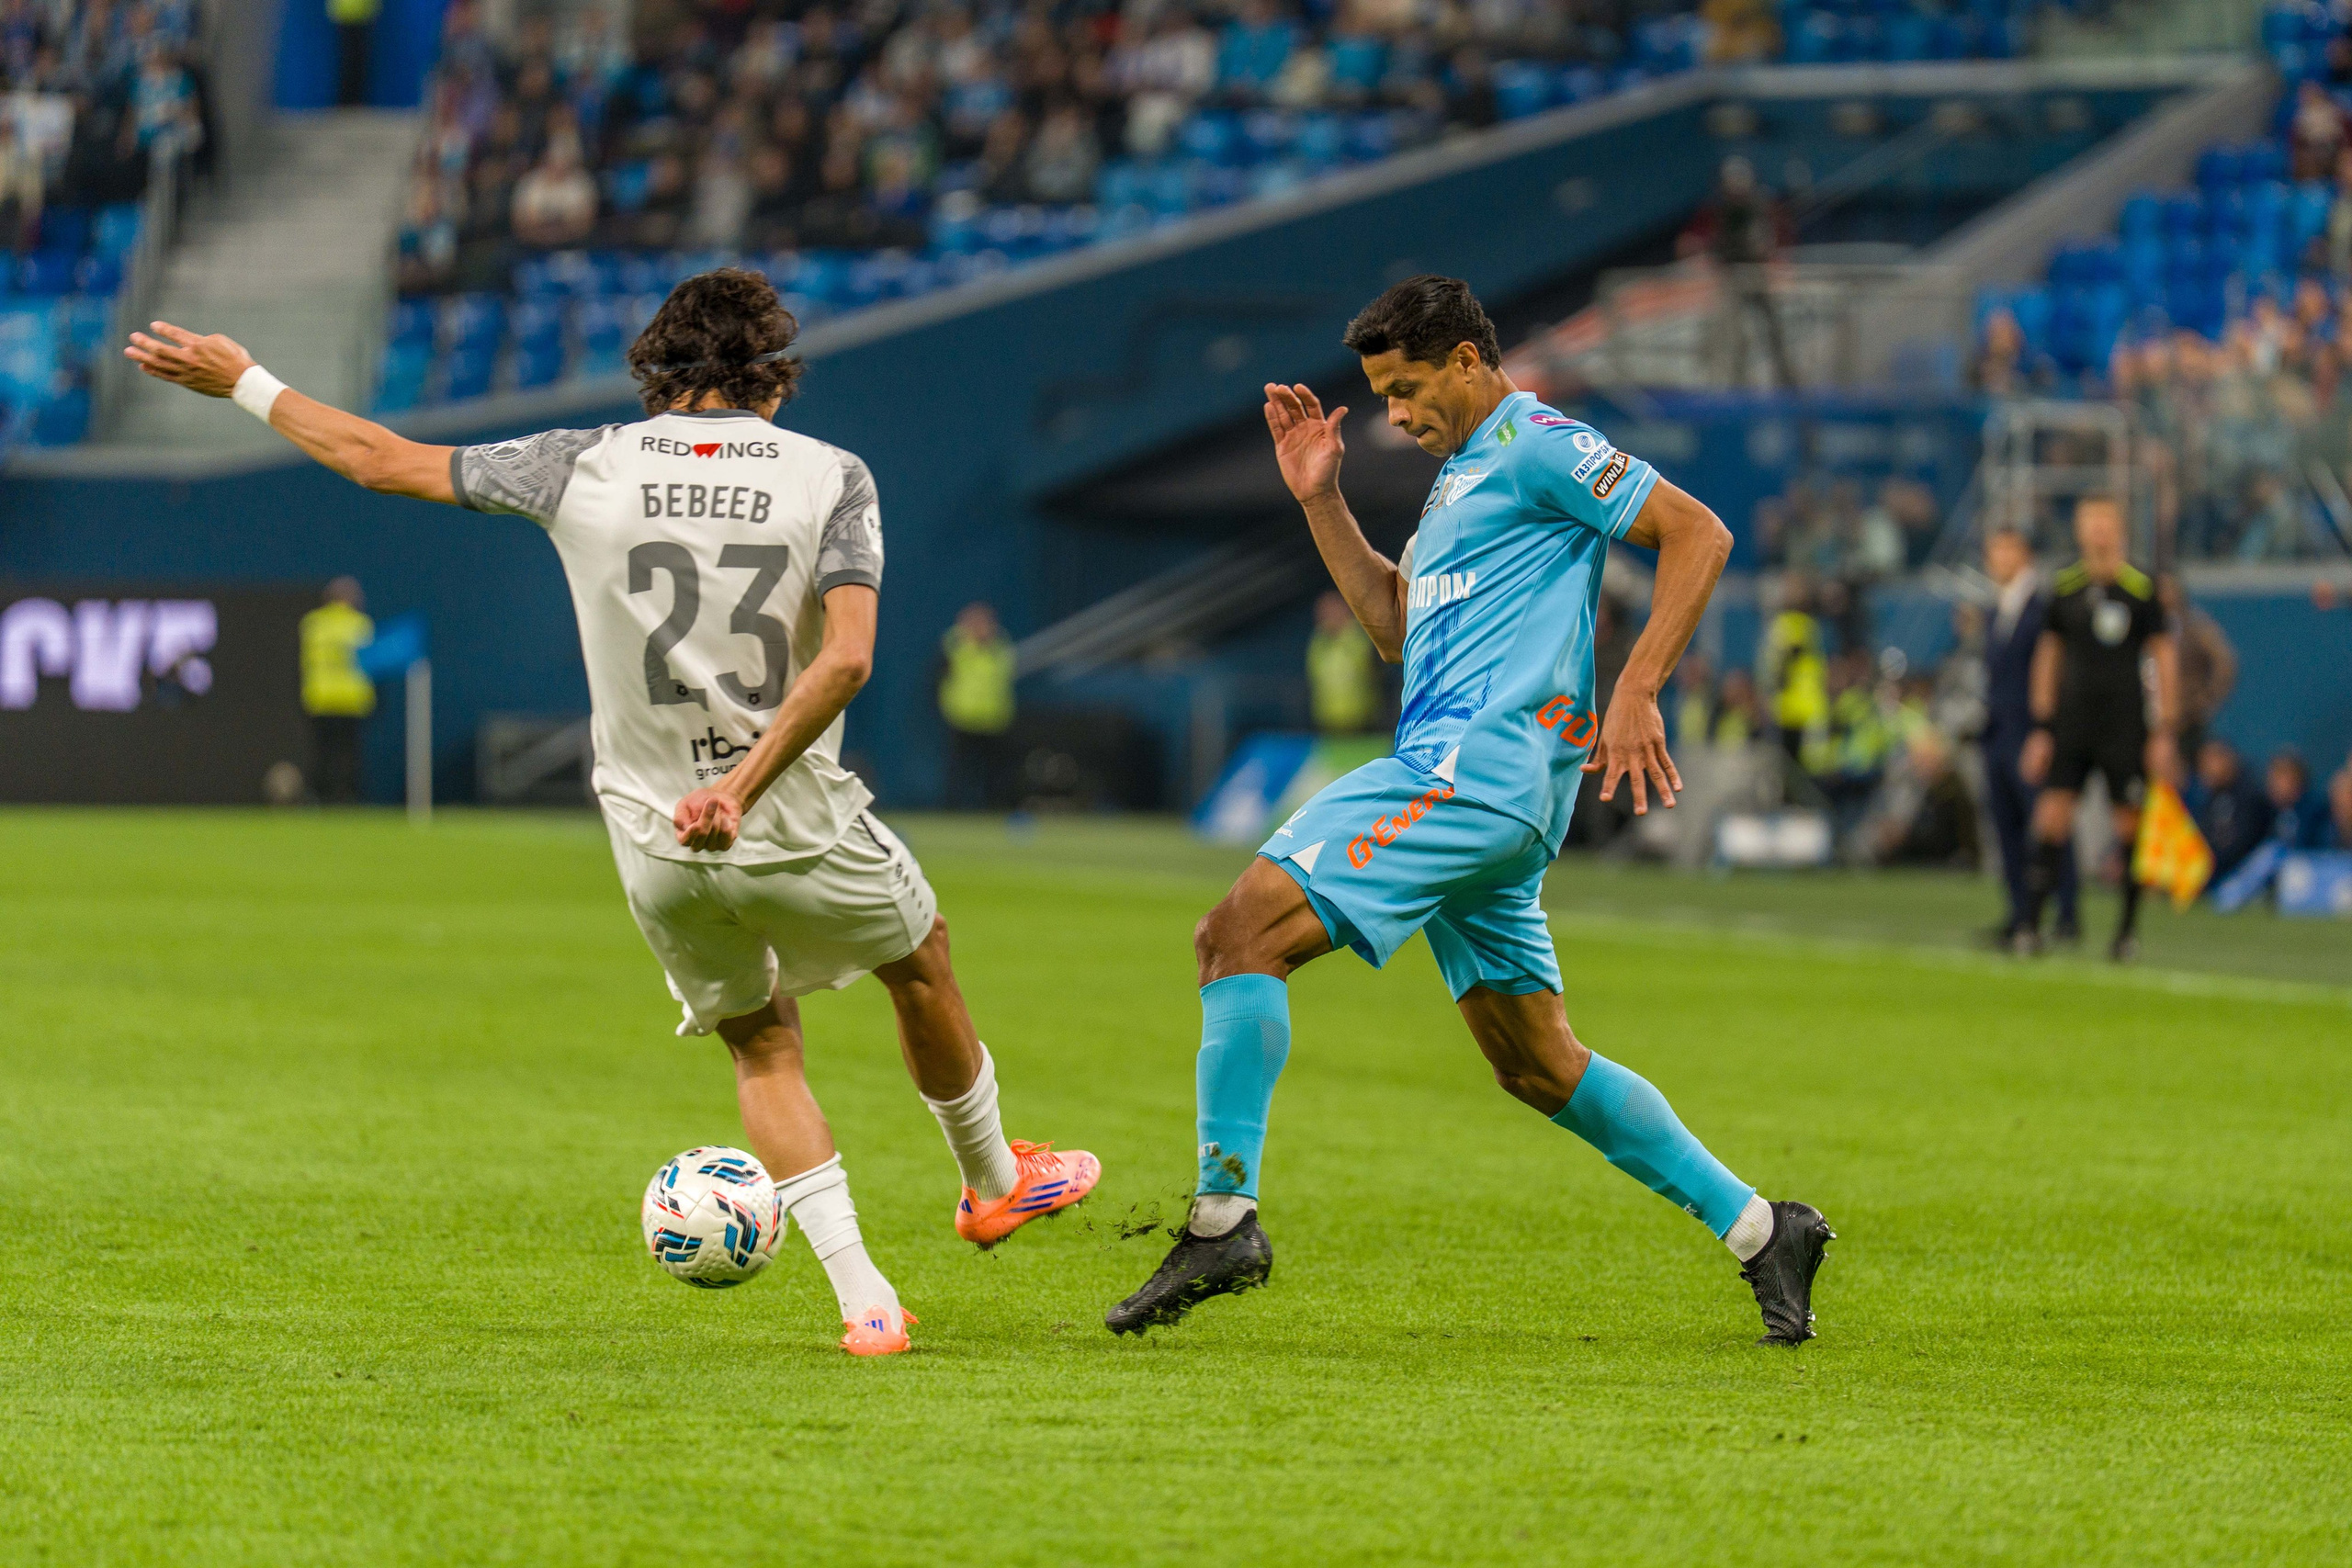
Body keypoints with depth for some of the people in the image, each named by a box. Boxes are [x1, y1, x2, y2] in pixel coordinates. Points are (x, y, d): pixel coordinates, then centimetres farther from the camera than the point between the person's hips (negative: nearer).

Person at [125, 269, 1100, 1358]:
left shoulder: (587, 469, -4)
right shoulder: (830, 479, -7)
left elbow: (383, 461, 3)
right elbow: (845, 659, -21)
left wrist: (240, 382, 15)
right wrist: (743, 789, -22)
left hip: (656, 848, 1)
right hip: (800, 824, -1)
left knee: (760, 1045, 19)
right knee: (922, 966, 27)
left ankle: (863, 1299, 10)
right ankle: (994, 1181, 48)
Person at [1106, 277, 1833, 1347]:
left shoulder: (1534, 445, -4)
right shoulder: (1465, 469, 26)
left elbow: (1697, 533, -11)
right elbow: (1394, 625, 30)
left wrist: (1636, 693, -19)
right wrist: (1317, 498, 22)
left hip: (1481, 765, -11)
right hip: (1467, 786, 11)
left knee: (1243, 930, -17)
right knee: (1538, 1065, 13)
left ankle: (1224, 1216, -22)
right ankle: (1757, 1228, 16)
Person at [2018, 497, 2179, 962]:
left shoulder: (2142, 588, -2)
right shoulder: (2064, 588, 5)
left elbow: (2163, 658, 2)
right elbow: (2048, 657, 12)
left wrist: (2164, 731, -3)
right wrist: (2041, 728, 7)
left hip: (2124, 727, -2)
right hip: (2070, 726, 2)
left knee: (2130, 825, -1)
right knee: (2051, 819, -8)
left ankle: (2128, 929, 12)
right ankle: (2031, 927, -8)